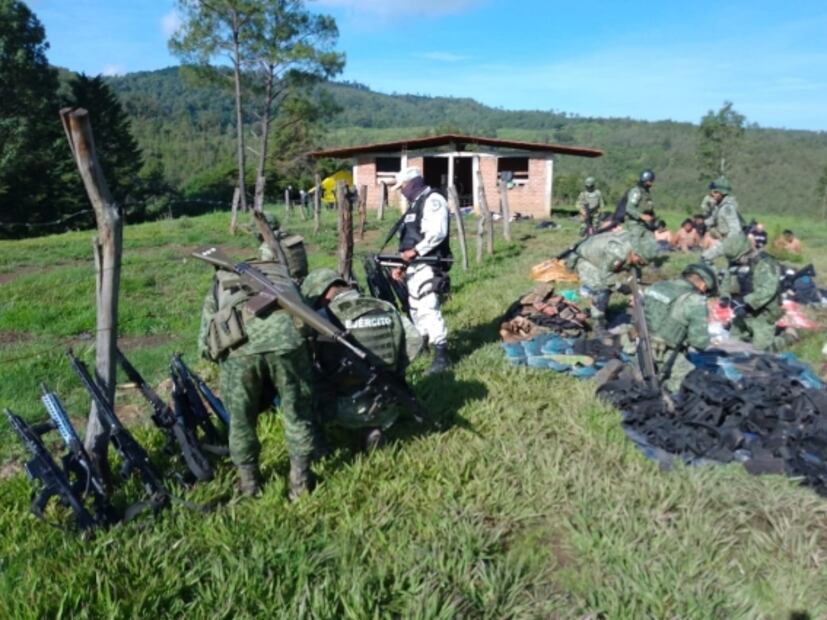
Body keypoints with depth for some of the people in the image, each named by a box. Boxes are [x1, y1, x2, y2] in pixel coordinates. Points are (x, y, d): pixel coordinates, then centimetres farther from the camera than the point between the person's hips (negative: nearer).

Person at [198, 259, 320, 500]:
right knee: (298, 412, 21)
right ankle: (301, 482, 33)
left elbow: (204, 344, 28)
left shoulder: (218, 286, 38)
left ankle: (249, 484, 38)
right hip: (285, 335, 1)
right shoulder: (282, 276, 42)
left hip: (237, 344, 0)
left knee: (241, 418, 23)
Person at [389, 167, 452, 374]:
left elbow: (437, 233, -22)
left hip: (427, 265, -10)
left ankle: (442, 356, -13)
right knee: (415, 308, 17)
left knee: (429, 308, -15)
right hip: (413, 266, 10)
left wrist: (416, 251, -21)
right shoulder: (414, 205, 23)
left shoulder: (433, 200, -8)